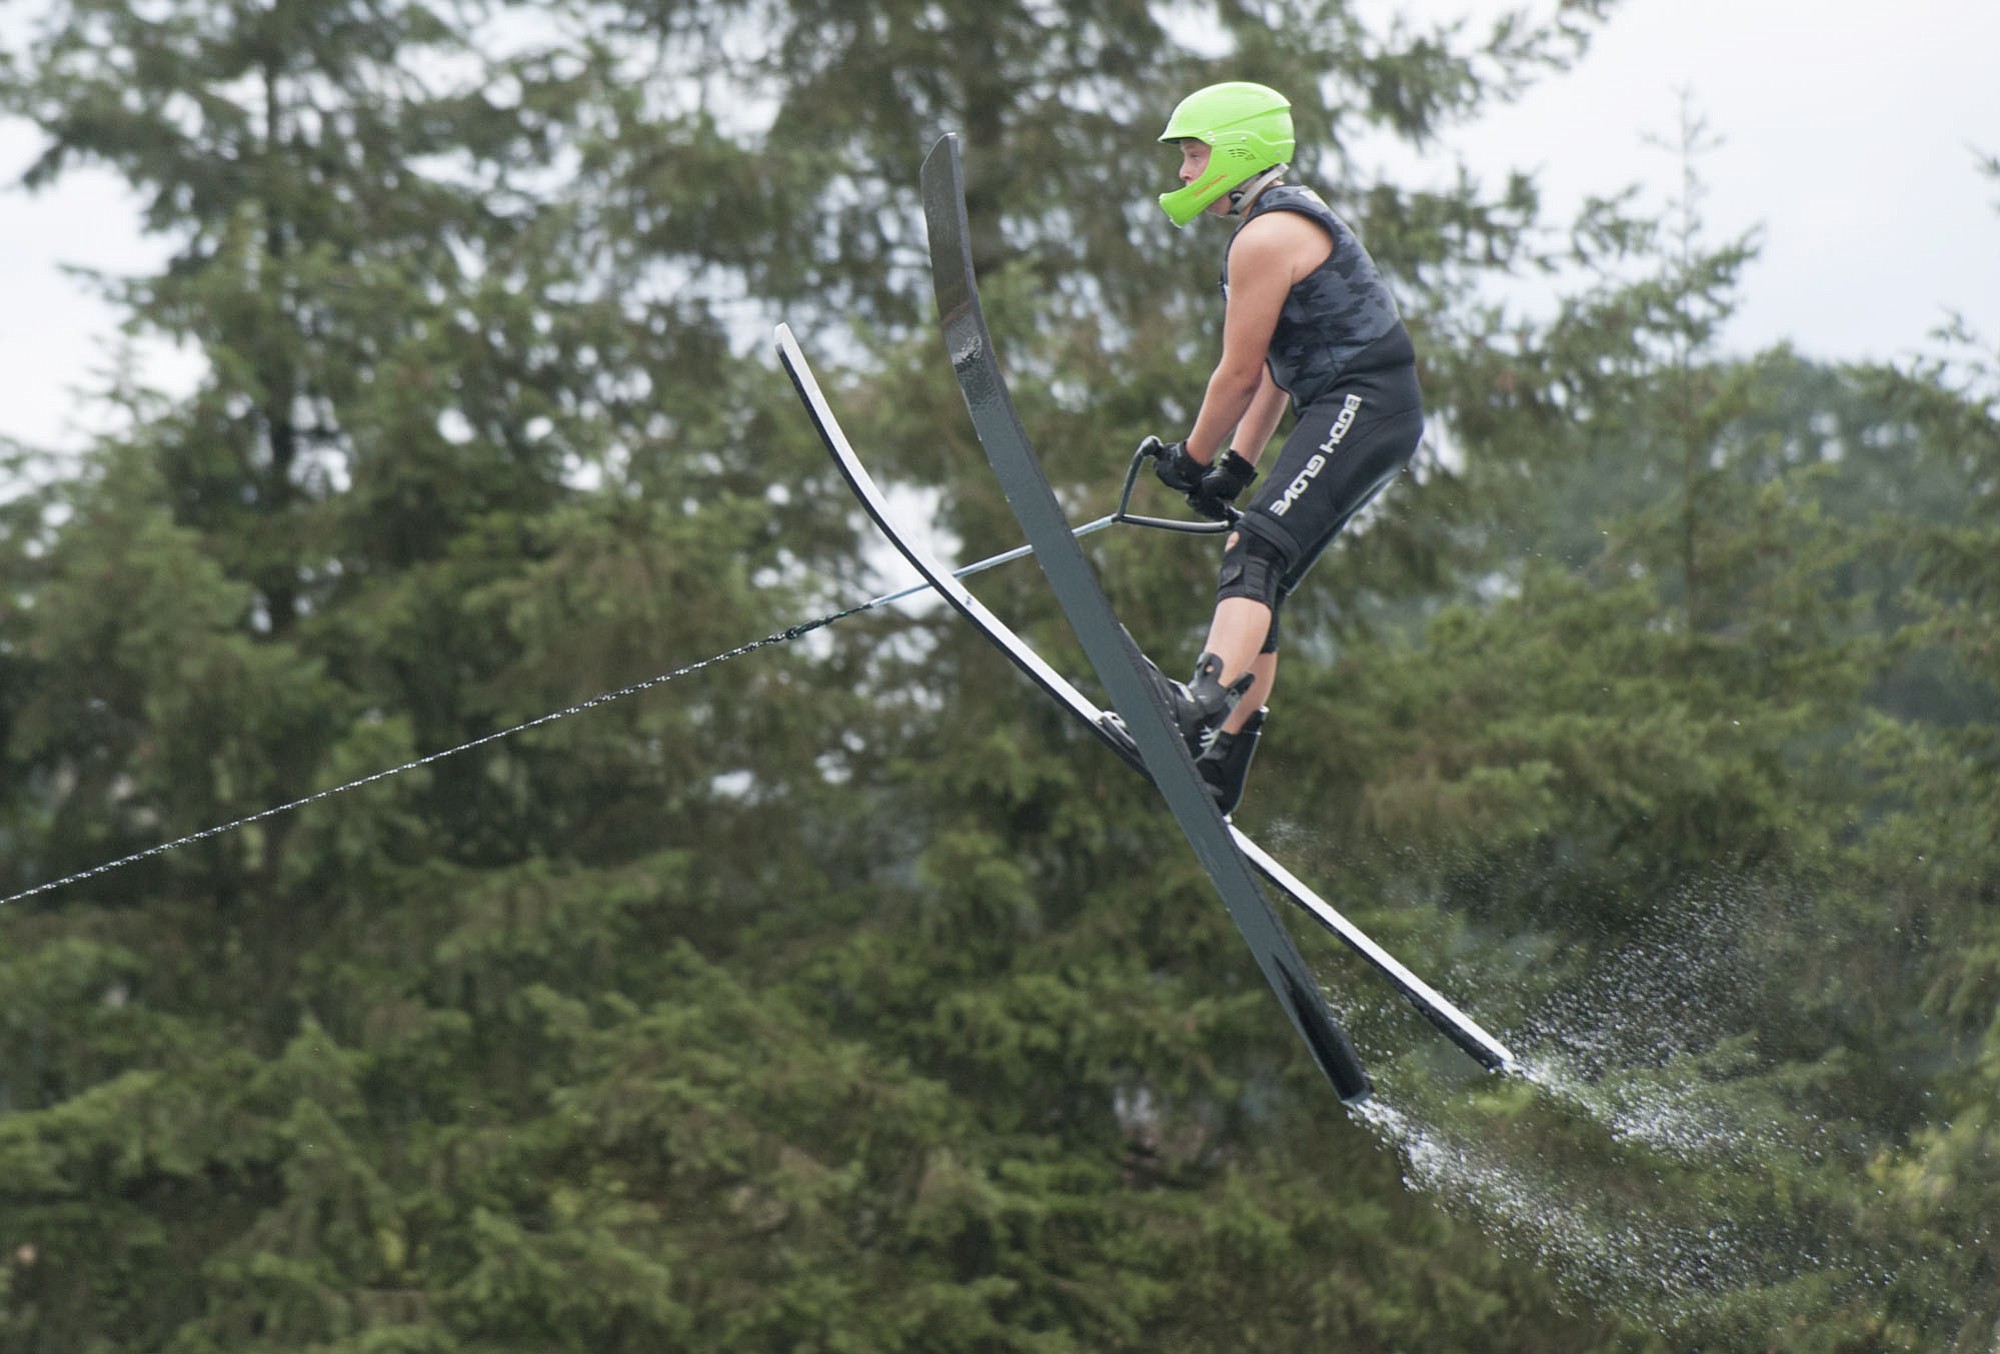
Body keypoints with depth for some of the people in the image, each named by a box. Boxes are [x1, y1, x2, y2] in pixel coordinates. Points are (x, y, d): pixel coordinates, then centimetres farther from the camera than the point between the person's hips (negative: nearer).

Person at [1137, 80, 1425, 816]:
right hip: (1355, 412, 11)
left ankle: (1208, 695, -50)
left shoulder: (1265, 237, -11)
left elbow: (1240, 374, -10)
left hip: (1361, 405, -11)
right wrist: (1236, 468, 20)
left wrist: (1193, 459, 3)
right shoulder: (1295, 219, 23)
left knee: (1256, 553, -27)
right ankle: (1221, 767, 8)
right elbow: (1276, 368, 25)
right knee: (1250, 563, 9)